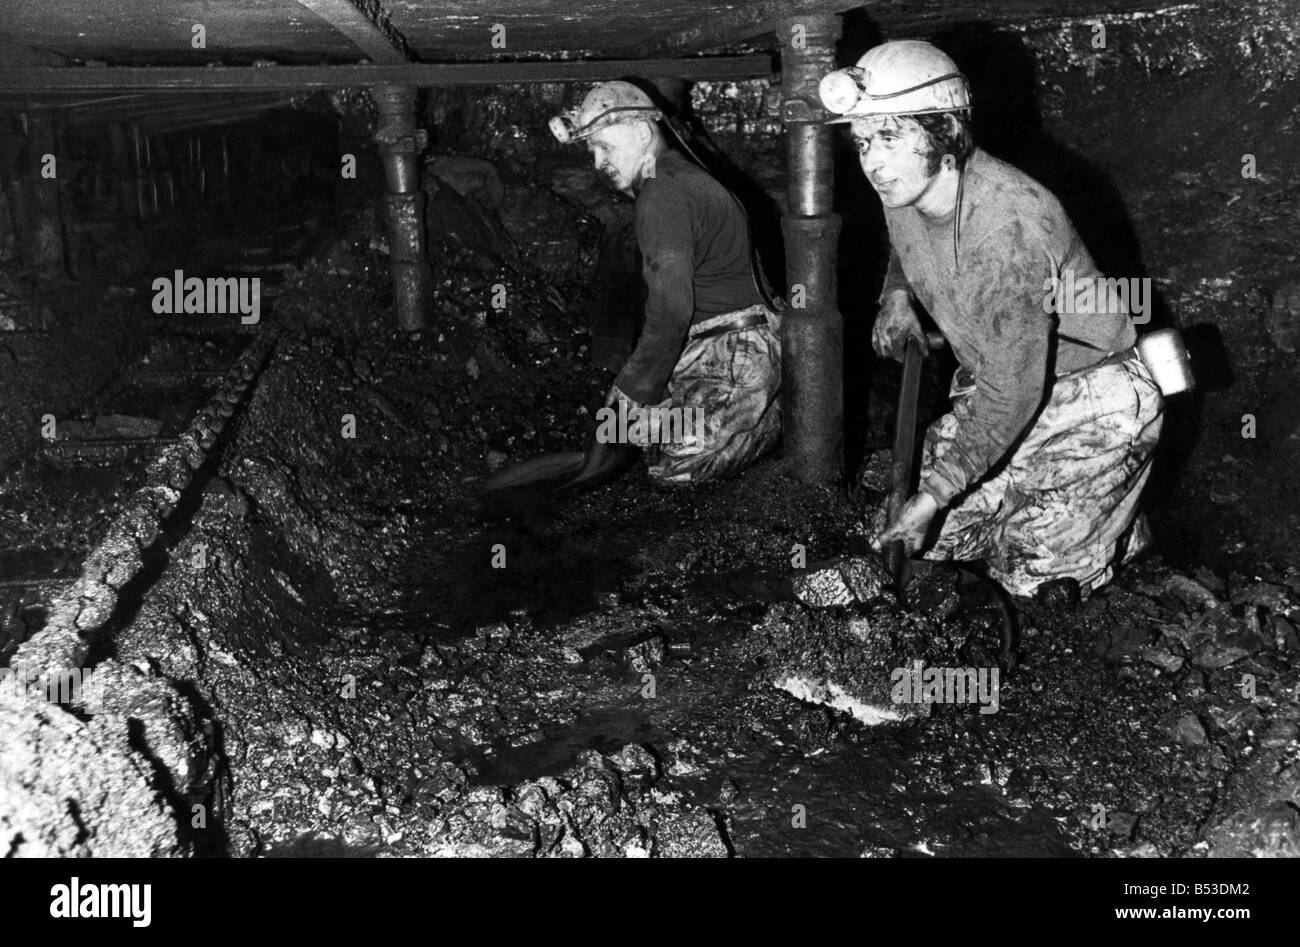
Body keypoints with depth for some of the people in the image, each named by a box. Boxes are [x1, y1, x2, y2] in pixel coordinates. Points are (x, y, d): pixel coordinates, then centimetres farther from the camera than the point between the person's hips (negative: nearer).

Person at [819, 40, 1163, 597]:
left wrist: (932, 497, -31)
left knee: (1030, 572, -15)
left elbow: (1014, 393, -33)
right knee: (931, 539, 2)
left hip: (1094, 399, -8)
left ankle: (1118, 527, 18)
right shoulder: (903, 190, -8)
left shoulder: (1010, 223, -33)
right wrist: (896, 296, 0)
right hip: (1002, 385, 8)